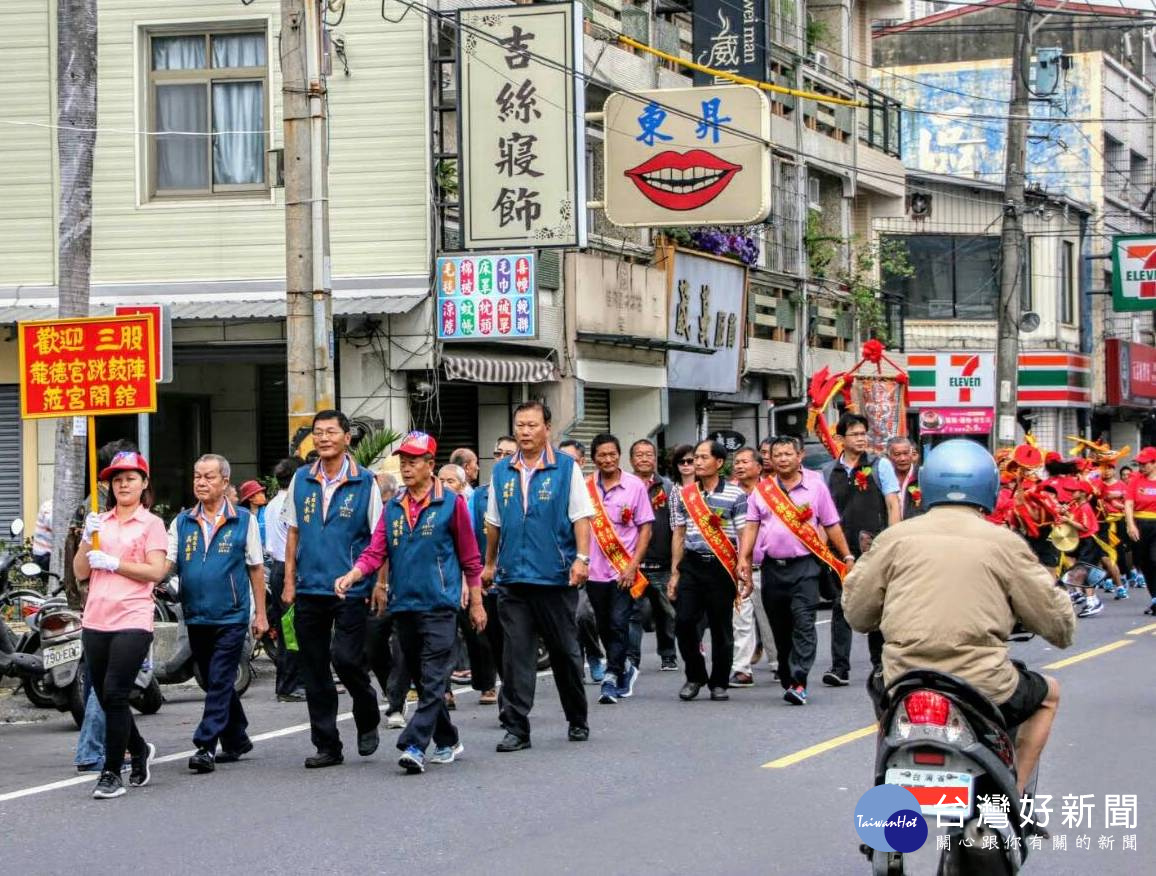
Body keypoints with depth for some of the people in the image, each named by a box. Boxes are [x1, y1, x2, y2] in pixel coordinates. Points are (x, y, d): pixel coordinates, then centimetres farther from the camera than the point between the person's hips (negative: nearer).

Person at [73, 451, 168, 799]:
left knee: (115, 695, -13)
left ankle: (112, 773, -7)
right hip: (96, 621, 6)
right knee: (105, 698, 12)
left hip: (132, 621, -6)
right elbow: (80, 572, 11)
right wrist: (87, 540, -4)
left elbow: (156, 571, -8)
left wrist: (113, 563, -12)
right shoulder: (100, 522, 16)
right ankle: (139, 750, 34)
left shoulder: (151, 523, 2)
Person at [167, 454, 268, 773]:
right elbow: (167, 564, 1)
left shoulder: (243, 520, 1)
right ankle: (236, 741, 27)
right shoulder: (182, 522, 8)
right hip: (196, 616, 4)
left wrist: (261, 614, 2)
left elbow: (256, 568, 3)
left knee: (219, 683, -9)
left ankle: (206, 746, -12)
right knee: (214, 684, 13)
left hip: (231, 618, -4)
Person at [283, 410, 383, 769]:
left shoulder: (364, 483, -2)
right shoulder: (301, 480, 8)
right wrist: (289, 580, 8)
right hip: (309, 590, 4)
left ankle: (368, 722, 16)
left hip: (350, 590, -4)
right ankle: (327, 746, 14)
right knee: (314, 670, 5)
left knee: (346, 659, -12)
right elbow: (293, 533, 13)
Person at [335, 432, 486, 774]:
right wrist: (352, 576, -16)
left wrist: (476, 603, 4)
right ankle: (447, 742, 24)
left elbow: (470, 556, 3)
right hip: (403, 605, 6)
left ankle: (414, 745, -19)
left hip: (439, 605, -6)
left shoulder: (450, 503, -1)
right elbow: (375, 552, 4)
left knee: (433, 681, -12)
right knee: (422, 681, 12)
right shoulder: (393, 508, 11)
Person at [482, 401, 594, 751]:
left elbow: (581, 517, -5)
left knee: (565, 653, 8)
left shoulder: (566, 468, -1)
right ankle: (516, 728, -1)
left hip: (556, 577, -2)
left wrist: (582, 558, -15)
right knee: (515, 654, -2)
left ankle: (578, 721, 24)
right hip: (513, 578, 3)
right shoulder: (502, 472, 10)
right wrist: (489, 564, 20)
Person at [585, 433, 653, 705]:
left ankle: (611, 679, -9)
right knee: (605, 627, 11)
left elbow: (645, 529, -1)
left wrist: (633, 566, -10)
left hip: (623, 571, -3)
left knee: (618, 624, -10)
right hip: (595, 570, 3)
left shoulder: (635, 486, -2)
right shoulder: (586, 488, 4)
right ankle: (625, 669, 31)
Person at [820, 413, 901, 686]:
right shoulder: (828, 472, 9)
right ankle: (840, 668, -4)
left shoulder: (880, 465, 3)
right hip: (841, 550, 1)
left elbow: (893, 505, 0)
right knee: (841, 607, -3)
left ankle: (880, 662, 19)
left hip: (876, 548, -1)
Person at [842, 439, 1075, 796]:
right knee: (1049, 693, 28)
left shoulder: (895, 538, 3)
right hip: (984, 688, -2)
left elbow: (856, 612, 10)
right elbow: (1058, 625, 2)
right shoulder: (1004, 543, -1)